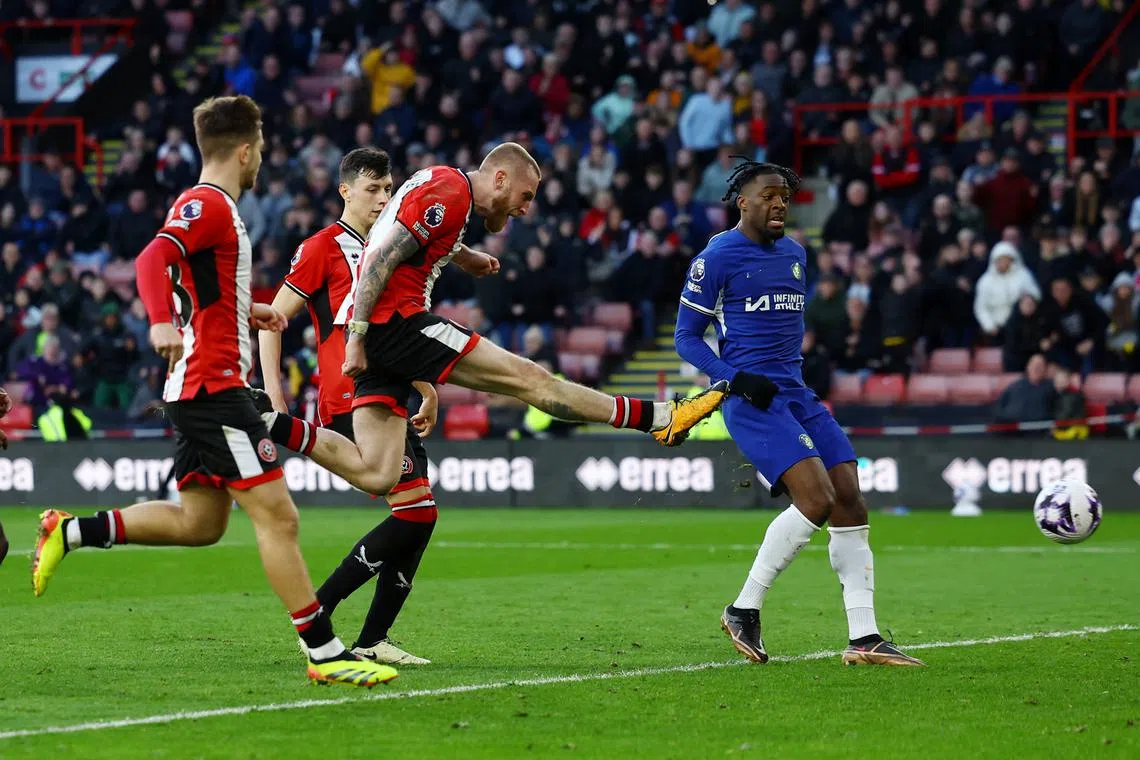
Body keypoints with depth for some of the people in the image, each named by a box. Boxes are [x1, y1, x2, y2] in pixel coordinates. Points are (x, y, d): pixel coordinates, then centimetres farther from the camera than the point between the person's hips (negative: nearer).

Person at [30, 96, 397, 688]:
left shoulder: (210, 207, 19)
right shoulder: (206, 204, -11)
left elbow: (202, 289, 31)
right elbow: (153, 259, -28)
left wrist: (248, 312, 32)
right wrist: (162, 322, -44)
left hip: (200, 389, 11)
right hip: (213, 386, -11)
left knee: (199, 522, 14)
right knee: (276, 515, -10)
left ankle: (69, 532, 15)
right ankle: (326, 653, -10)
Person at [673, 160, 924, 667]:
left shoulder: (795, 254, 17)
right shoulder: (716, 258, -5)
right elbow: (686, 337, -4)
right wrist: (736, 378, -15)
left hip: (796, 393, 8)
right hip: (752, 398, -8)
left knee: (849, 500, -3)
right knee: (816, 498, -21)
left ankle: (863, 638, 0)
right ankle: (744, 610, -8)